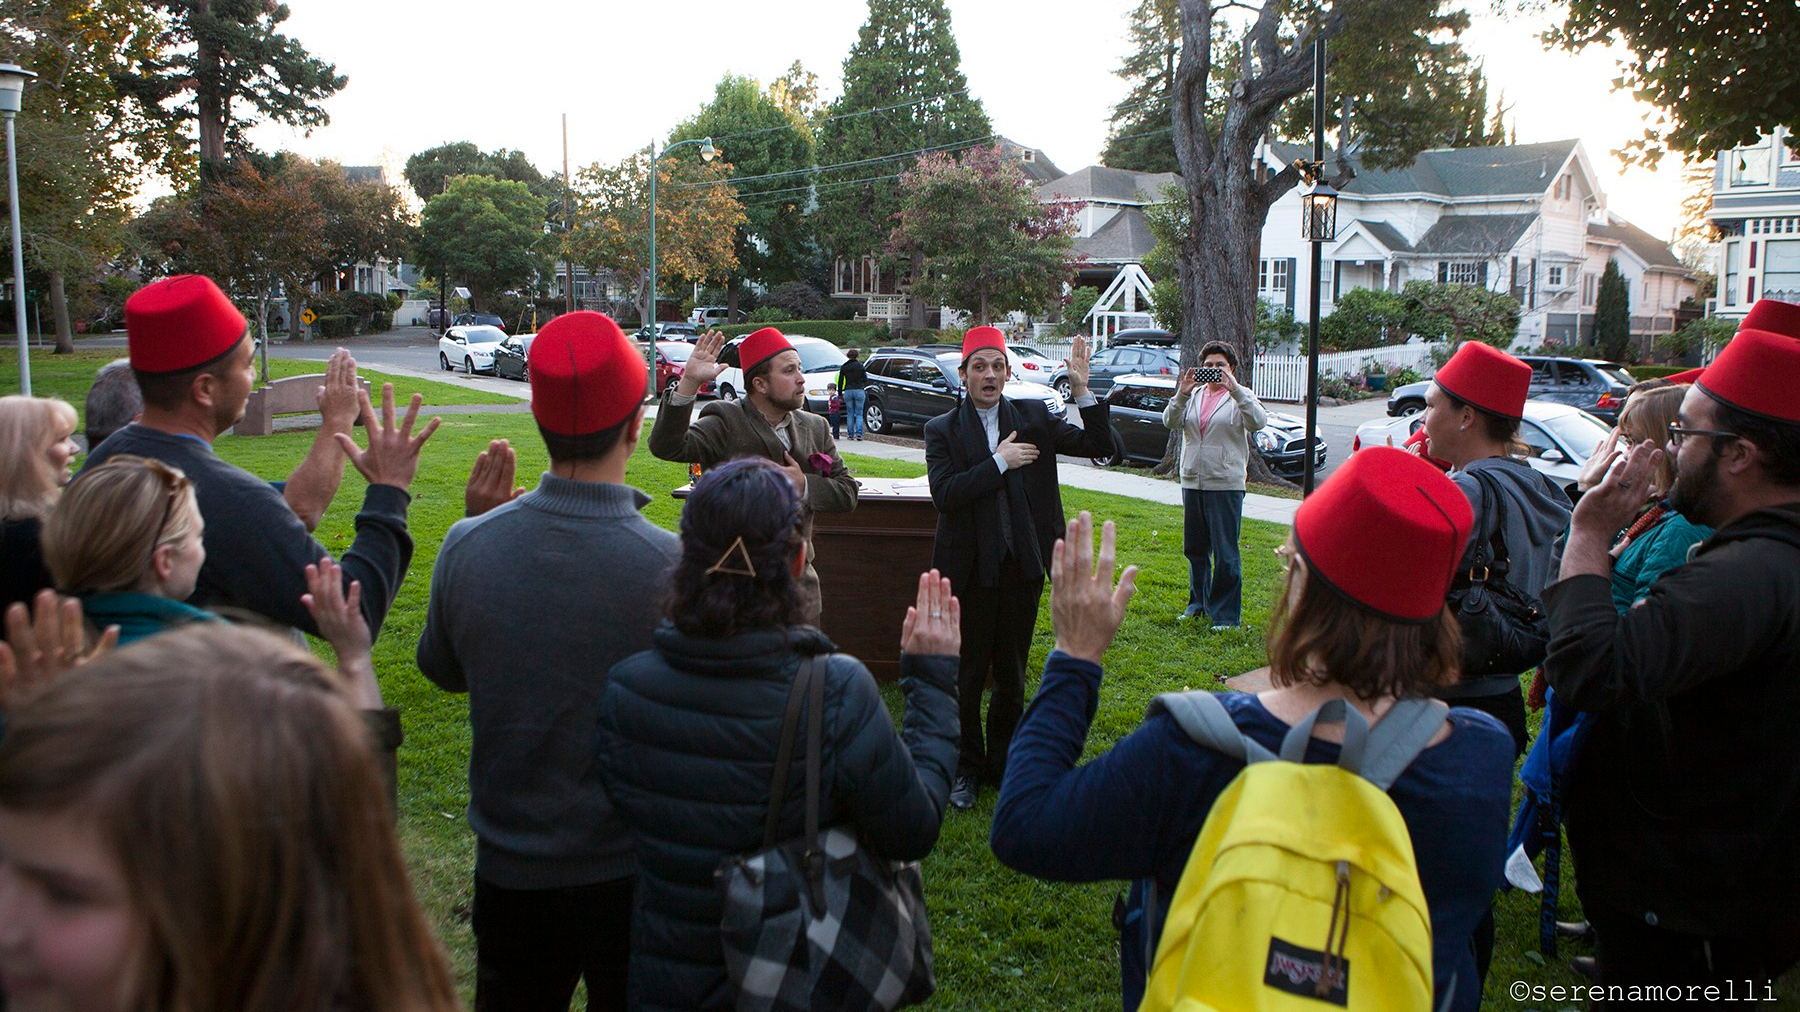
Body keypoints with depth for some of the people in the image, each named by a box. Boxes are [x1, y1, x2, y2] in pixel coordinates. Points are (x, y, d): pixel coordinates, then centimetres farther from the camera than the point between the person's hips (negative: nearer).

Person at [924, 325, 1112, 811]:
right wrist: (999, 462, -17)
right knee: (966, 676, 9)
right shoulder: (943, 430, -3)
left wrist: (1082, 390, -12)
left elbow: (1099, 445, -1)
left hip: (1021, 567, 2)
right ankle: (966, 769, 25)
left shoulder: (1033, 418, 3)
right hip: (969, 570, -2)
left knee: (1011, 675, 15)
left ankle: (1002, 763, 31)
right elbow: (944, 494, -17)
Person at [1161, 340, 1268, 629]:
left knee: (1225, 553, -5)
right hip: (1192, 482, 5)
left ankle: (1226, 614, 2)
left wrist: (1234, 389, -23)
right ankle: (1199, 603, 28)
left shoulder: (1240, 396, 2)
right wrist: (1181, 394, -16)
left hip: (1226, 484, -5)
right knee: (1195, 550, 14)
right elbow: (1170, 421, -2)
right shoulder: (1194, 396, 13)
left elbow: (1258, 422, -17)